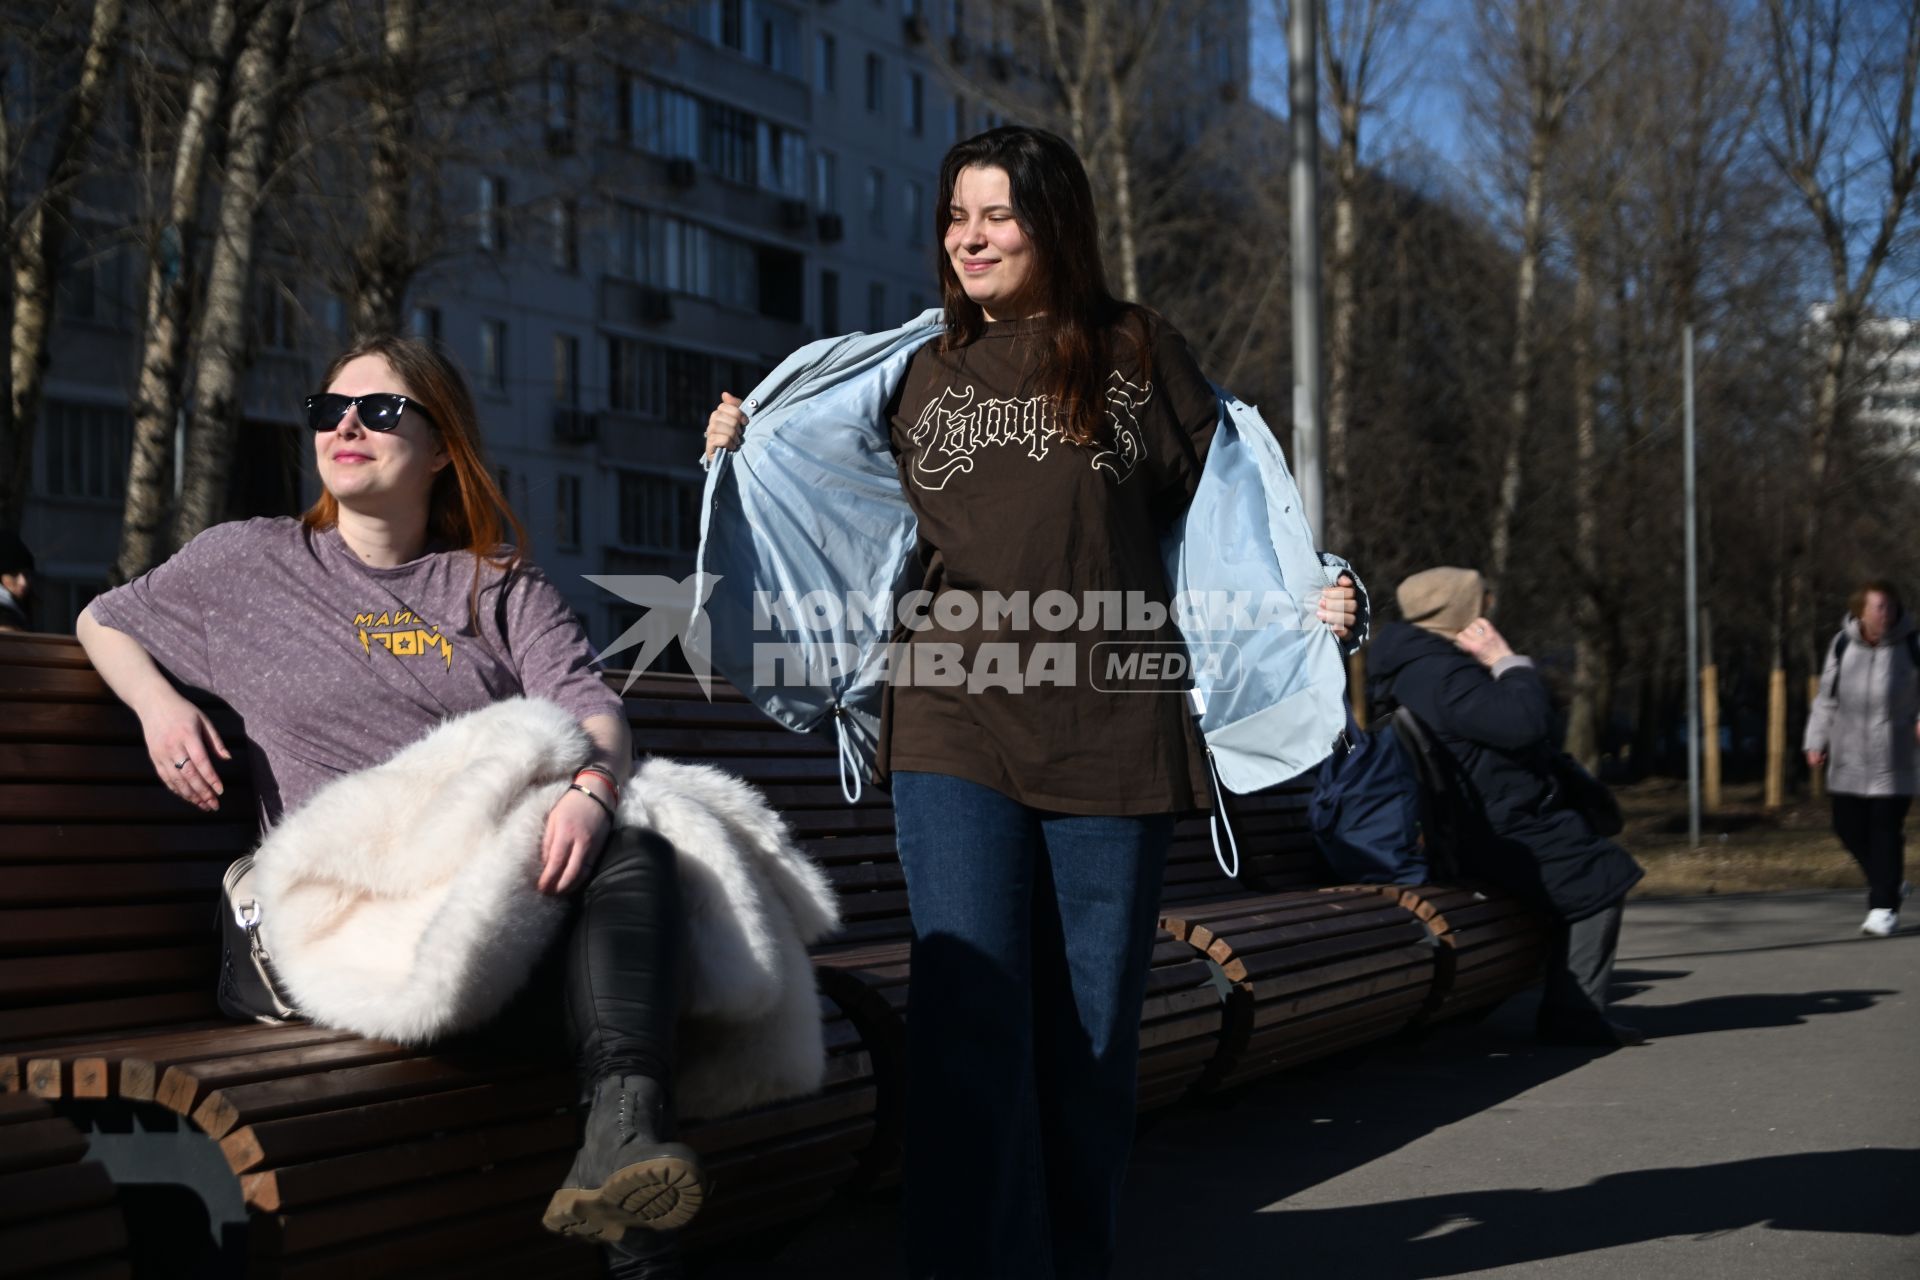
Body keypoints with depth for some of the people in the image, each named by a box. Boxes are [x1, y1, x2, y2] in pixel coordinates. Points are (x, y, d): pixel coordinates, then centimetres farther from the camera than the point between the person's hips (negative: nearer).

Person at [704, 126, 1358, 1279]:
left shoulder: (1139, 351, 10)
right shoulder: (918, 371, 14)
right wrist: (745, 457, 8)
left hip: (1115, 735, 0)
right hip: (957, 730, 0)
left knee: (1094, 1021, 6)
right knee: (970, 1012, -8)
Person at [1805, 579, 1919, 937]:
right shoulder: (1842, 645, 2)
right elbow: (1827, 698, 9)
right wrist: (1817, 741, 5)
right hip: (1849, 758, 3)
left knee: (1886, 830, -7)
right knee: (1848, 826, 5)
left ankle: (1884, 907, 2)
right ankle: (1890, 882, 30)